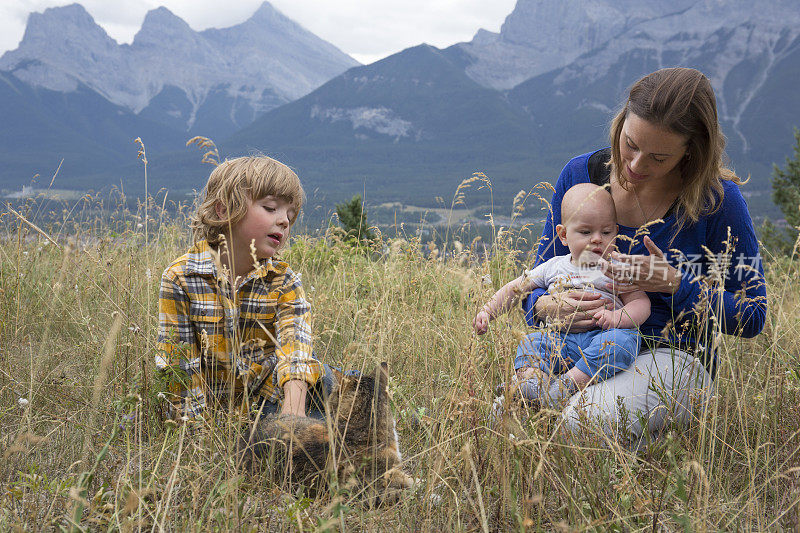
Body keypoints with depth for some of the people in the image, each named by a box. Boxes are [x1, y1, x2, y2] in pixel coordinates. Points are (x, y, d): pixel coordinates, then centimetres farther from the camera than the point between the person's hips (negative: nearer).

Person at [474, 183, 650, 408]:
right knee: (531, 342, -21)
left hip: (601, 335, -3)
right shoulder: (553, 267, 16)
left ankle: (568, 384, -40)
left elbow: (641, 303, 3)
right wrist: (487, 311, 6)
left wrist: (616, 317, -18)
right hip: (560, 337, 3)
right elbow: (515, 289, 20)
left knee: (621, 339, -34)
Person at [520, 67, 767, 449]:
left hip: (674, 357, -3)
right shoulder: (581, 174, -1)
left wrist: (674, 284, -18)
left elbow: (751, 317, -2)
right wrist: (548, 307, -18)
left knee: (585, 421, -33)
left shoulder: (718, 200, -10)